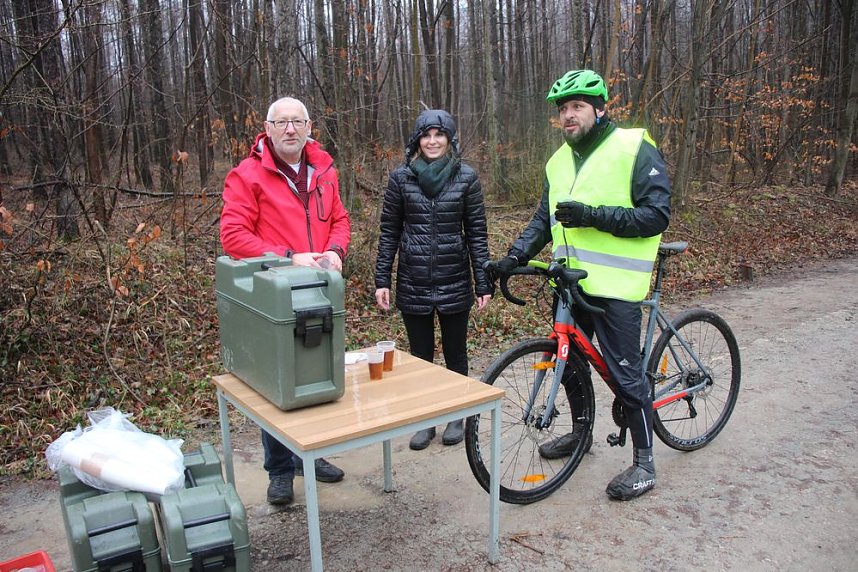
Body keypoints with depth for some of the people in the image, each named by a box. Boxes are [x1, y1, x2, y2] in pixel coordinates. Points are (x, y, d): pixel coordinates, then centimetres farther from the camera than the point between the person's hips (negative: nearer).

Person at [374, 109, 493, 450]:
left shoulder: (467, 177, -2)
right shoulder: (401, 177, 0)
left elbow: (477, 232, -1)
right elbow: (389, 232, 3)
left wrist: (483, 283, -4)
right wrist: (382, 280, -2)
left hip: (454, 282, -1)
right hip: (413, 283, 1)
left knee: (455, 353, 12)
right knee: (420, 355, 11)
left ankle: (457, 417, 30)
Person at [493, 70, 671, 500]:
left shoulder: (635, 149, -8)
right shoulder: (559, 162, 13)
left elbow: (656, 215, -14)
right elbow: (544, 219, 15)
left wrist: (594, 216, -23)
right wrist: (516, 255, -2)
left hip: (614, 285, -7)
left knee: (625, 372, -1)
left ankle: (644, 464, 15)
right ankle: (581, 432, 39)